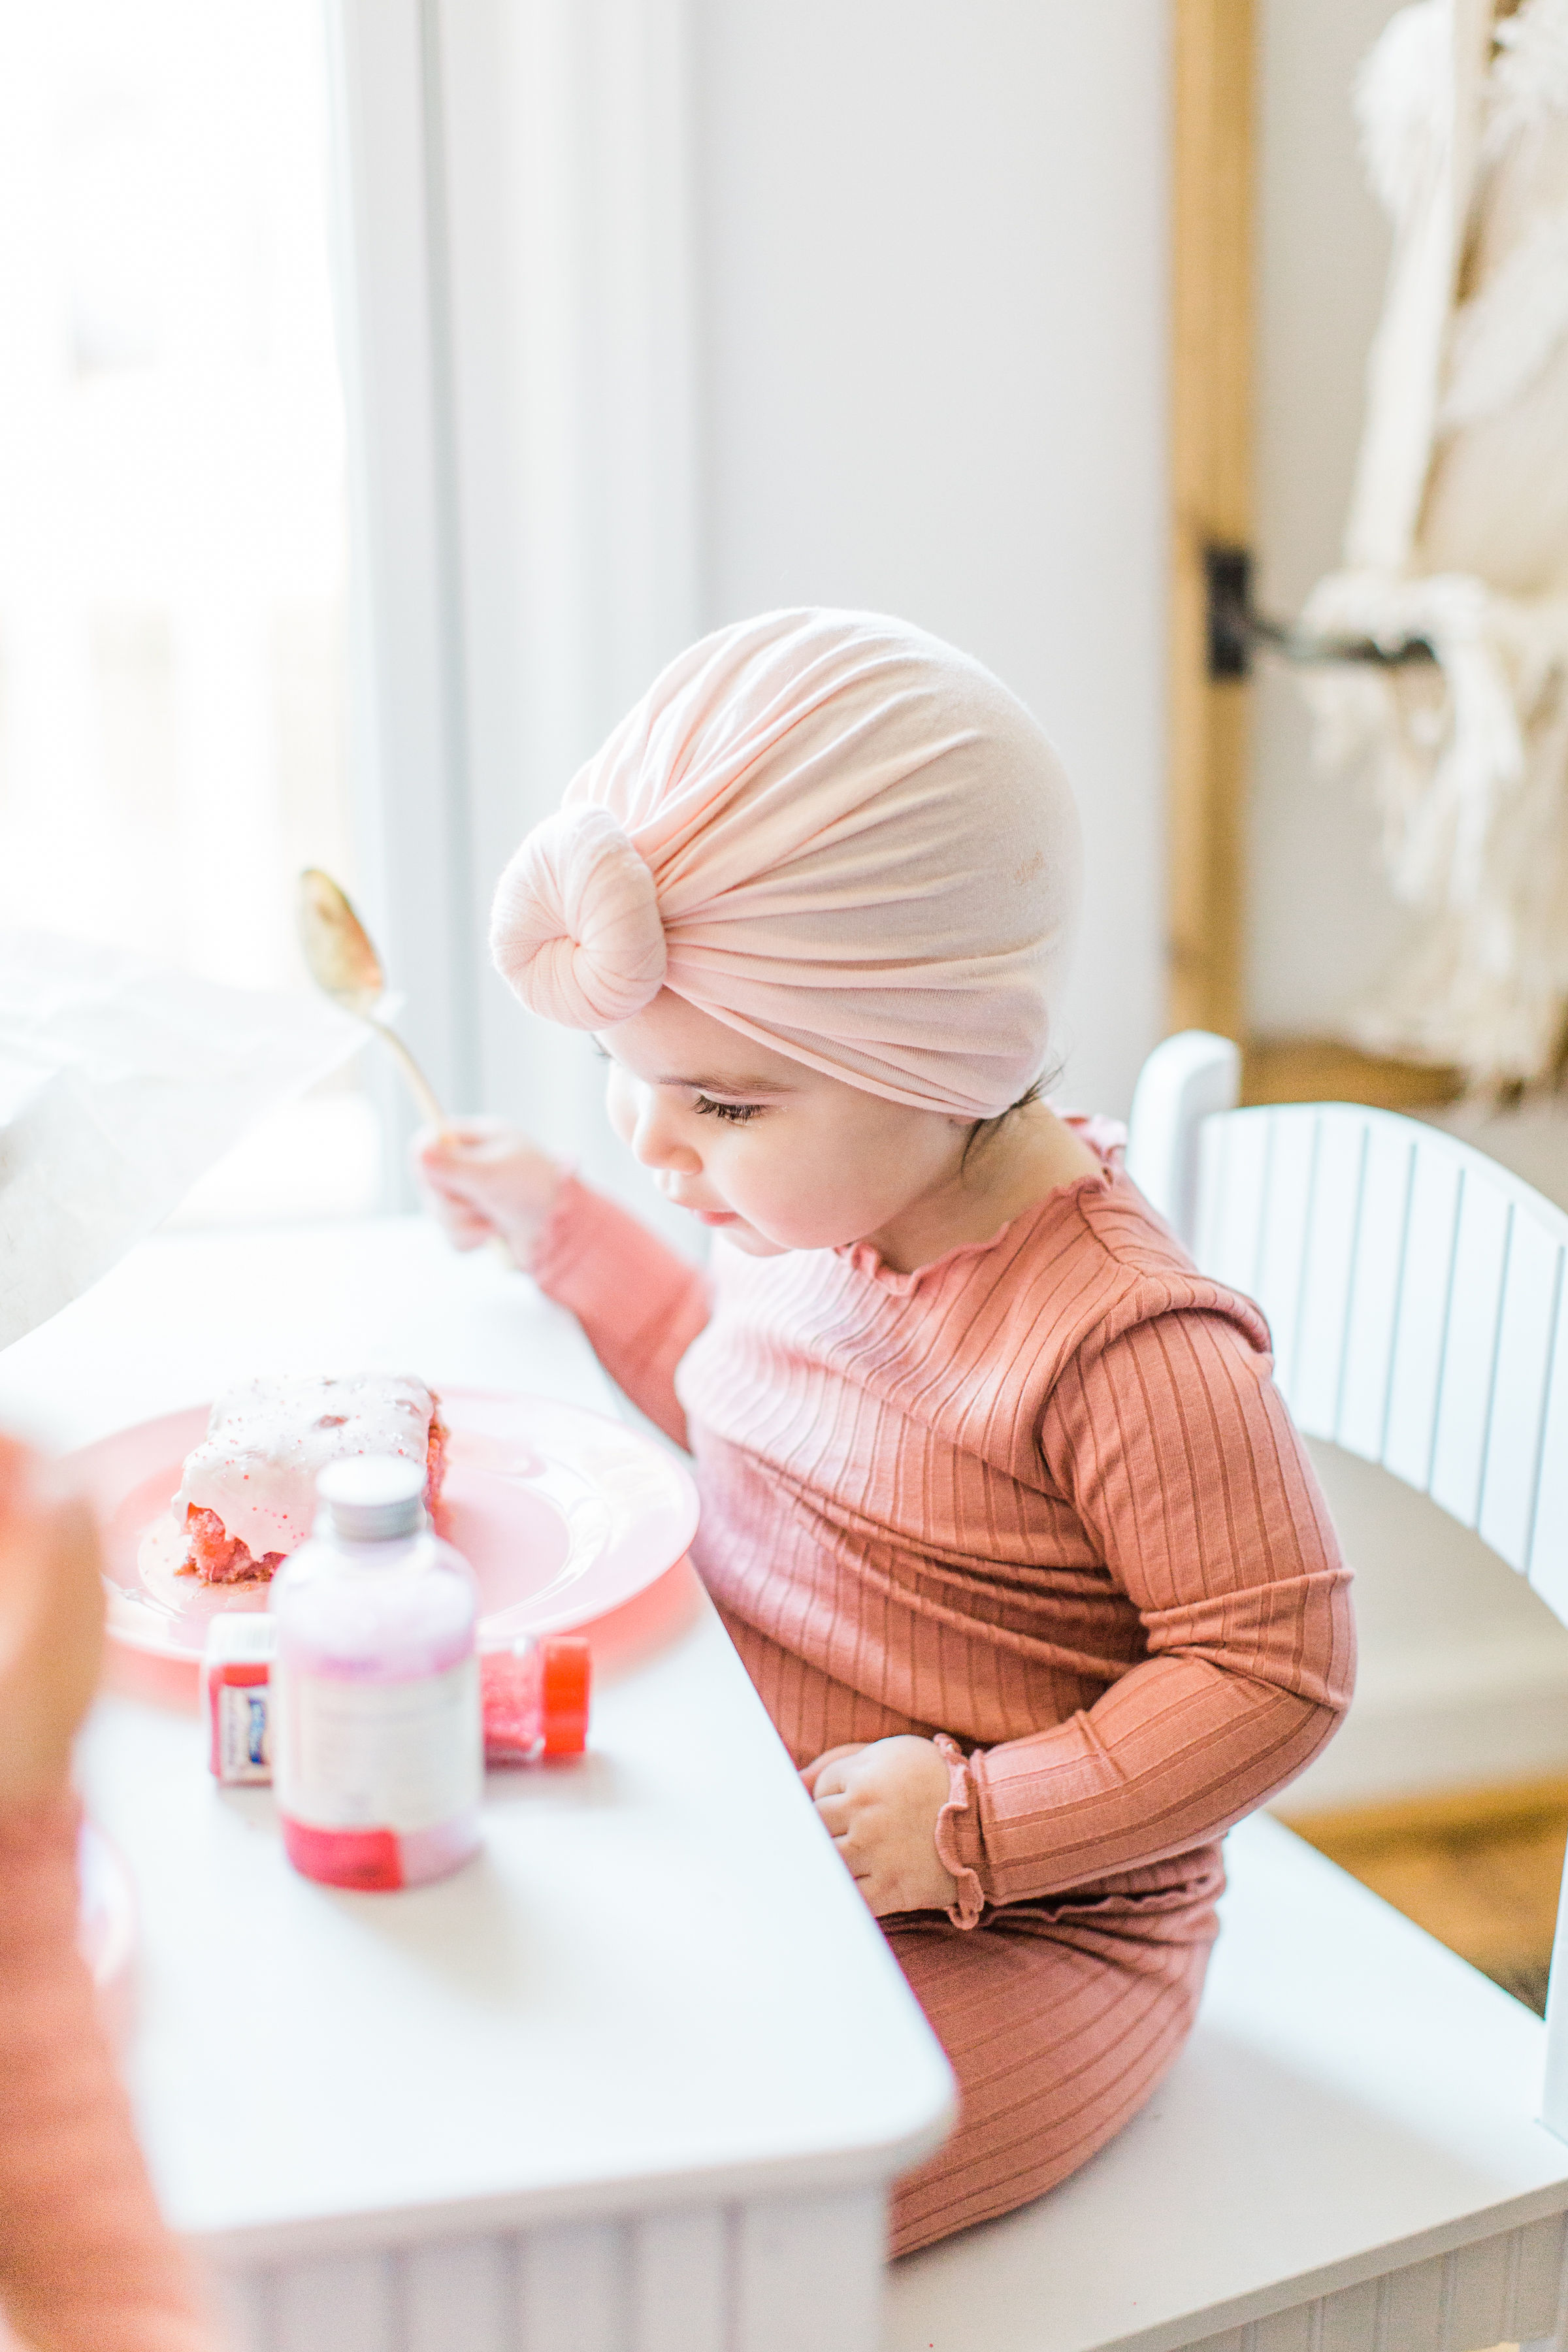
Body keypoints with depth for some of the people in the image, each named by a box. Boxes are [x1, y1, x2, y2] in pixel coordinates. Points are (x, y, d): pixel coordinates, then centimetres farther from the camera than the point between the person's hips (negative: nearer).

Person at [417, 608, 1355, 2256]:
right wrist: (557, 1225, 14)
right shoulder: (817, 1202, -2)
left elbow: (1274, 1669, -20)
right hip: (738, 1859, 8)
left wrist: (972, 1826, -25)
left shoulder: (1127, 1343, -27)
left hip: (1008, 1940, -7)